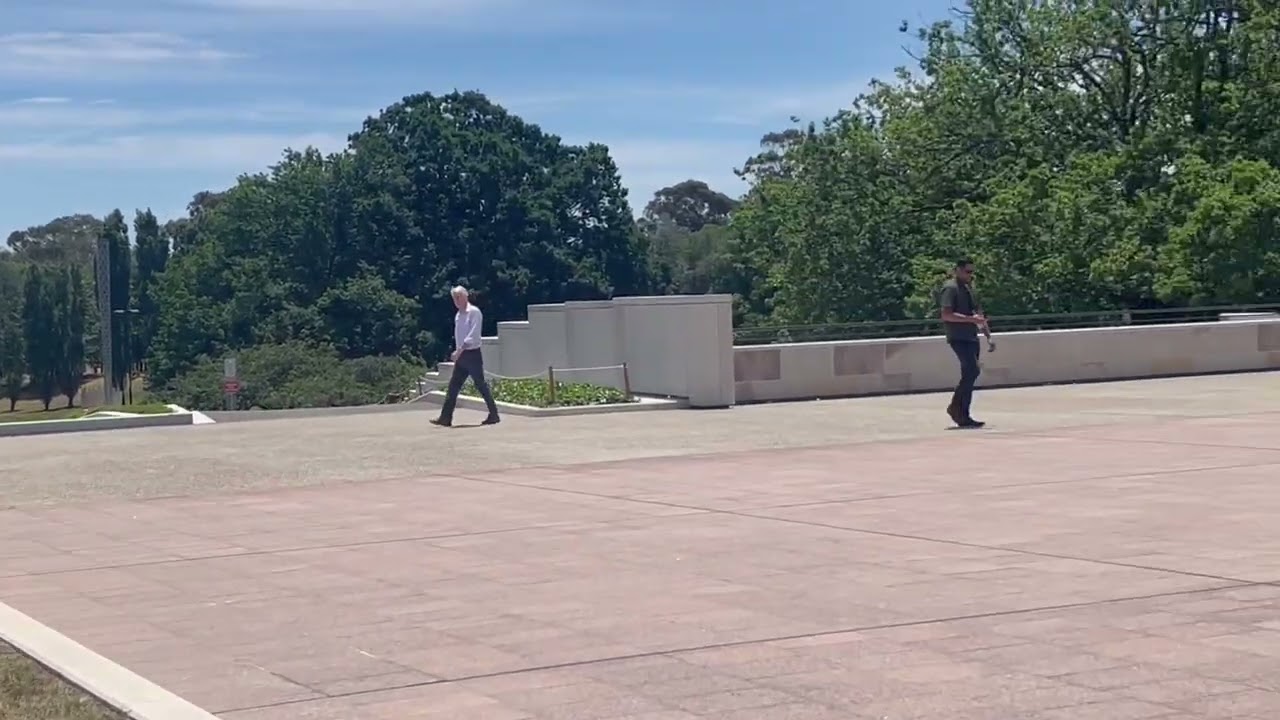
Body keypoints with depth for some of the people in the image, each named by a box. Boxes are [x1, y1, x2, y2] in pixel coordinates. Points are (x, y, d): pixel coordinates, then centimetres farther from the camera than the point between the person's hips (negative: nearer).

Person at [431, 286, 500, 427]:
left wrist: (459, 350, -24)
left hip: (472, 354, -8)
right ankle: (445, 418, 3)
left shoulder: (474, 312, -11)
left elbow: (473, 335, -20)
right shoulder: (458, 315, 15)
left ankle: (494, 415, 6)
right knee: (453, 386, 4)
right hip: (461, 356, 8)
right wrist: (457, 352, 14)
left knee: (481, 385, -3)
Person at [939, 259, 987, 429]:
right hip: (958, 337, -9)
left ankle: (963, 416, 9)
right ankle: (955, 406, -8)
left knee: (969, 375, 6)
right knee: (973, 370, -19)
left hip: (971, 337, 9)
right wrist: (972, 319, -23)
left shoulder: (968, 288, 18)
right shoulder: (950, 288, -10)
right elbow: (946, 315, -20)